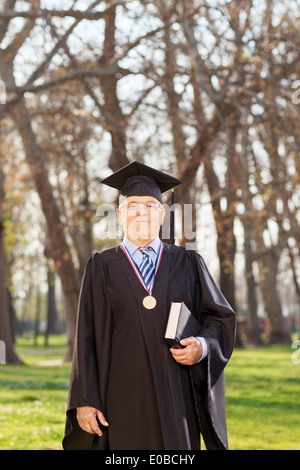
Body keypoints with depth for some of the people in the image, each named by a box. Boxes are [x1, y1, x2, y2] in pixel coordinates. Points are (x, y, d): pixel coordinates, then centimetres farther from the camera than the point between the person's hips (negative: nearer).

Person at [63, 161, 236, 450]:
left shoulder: (188, 264, 9)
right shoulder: (101, 269, 7)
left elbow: (220, 317, 9)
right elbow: (86, 339, 3)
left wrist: (202, 346, -13)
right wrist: (84, 401, -5)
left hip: (177, 400, 1)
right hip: (123, 402, -1)